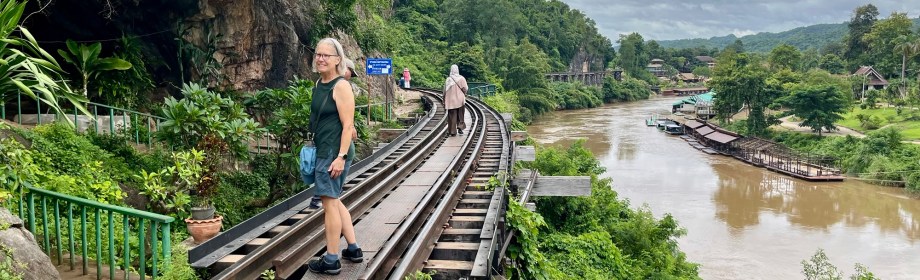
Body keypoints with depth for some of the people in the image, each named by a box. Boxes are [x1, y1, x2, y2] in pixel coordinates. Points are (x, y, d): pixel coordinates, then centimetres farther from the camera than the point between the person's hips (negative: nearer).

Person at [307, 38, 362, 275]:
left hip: (335, 152, -9)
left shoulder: (341, 86, -15)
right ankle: (353, 249, 28)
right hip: (323, 150, 9)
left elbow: (347, 125, -18)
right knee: (334, 201, 17)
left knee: (330, 203, -3)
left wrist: (341, 157, -22)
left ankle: (331, 261, 6)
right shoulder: (319, 84, 11)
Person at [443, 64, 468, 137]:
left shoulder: (448, 80, -3)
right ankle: (460, 127, 0)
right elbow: (465, 89, -10)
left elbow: (445, 91, -1)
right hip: (459, 100, -1)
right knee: (460, 114, 14)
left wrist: (444, 101, 8)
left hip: (451, 100, 1)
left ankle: (451, 131, 6)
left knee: (452, 116, 7)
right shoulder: (461, 78, -7)